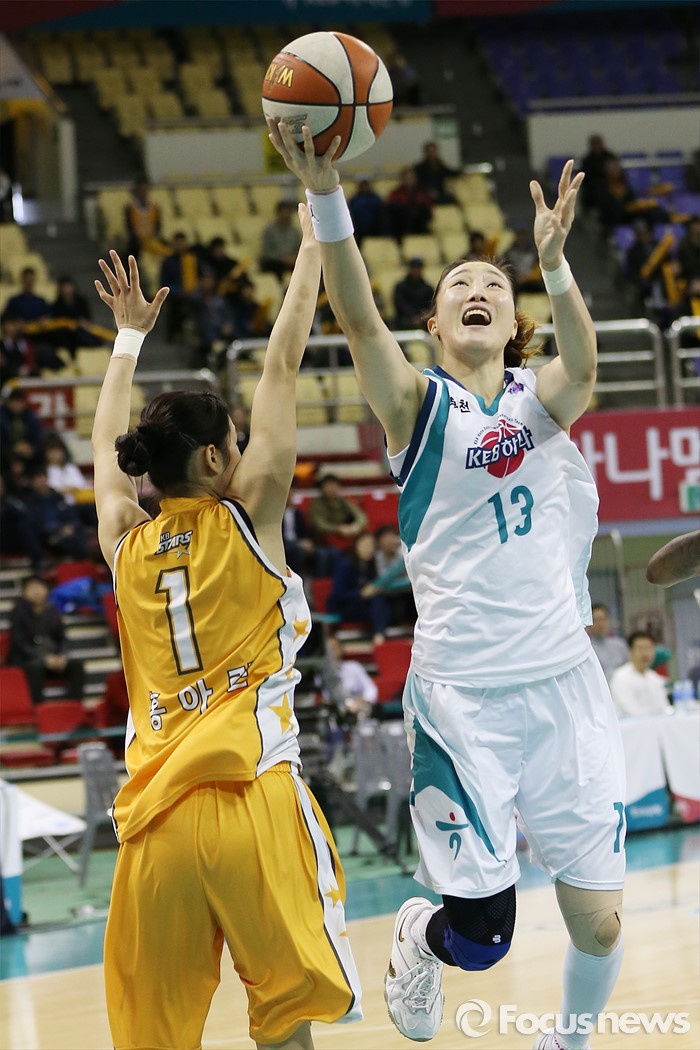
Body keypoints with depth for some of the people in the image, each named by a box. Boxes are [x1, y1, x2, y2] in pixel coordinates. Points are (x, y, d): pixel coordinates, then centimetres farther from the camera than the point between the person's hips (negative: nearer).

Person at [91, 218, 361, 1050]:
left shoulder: (124, 545, 14)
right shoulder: (246, 519, 4)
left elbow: (106, 446, 34)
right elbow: (281, 369, 9)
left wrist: (130, 336, 46)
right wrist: (313, 246, 16)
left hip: (153, 816, 4)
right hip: (253, 793, -4)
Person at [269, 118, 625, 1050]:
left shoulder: (544, 398, 5)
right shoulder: (419, 405, 1)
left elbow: (581, 361, -19)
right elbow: (358, 318, -18)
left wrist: (555, 263, -39)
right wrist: (324, 195, -33)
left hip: (562, 683, 2)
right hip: (460, 693, -2)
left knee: (599, 923, 2)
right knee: (481, 934, -4)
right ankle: (417, 938, 32)